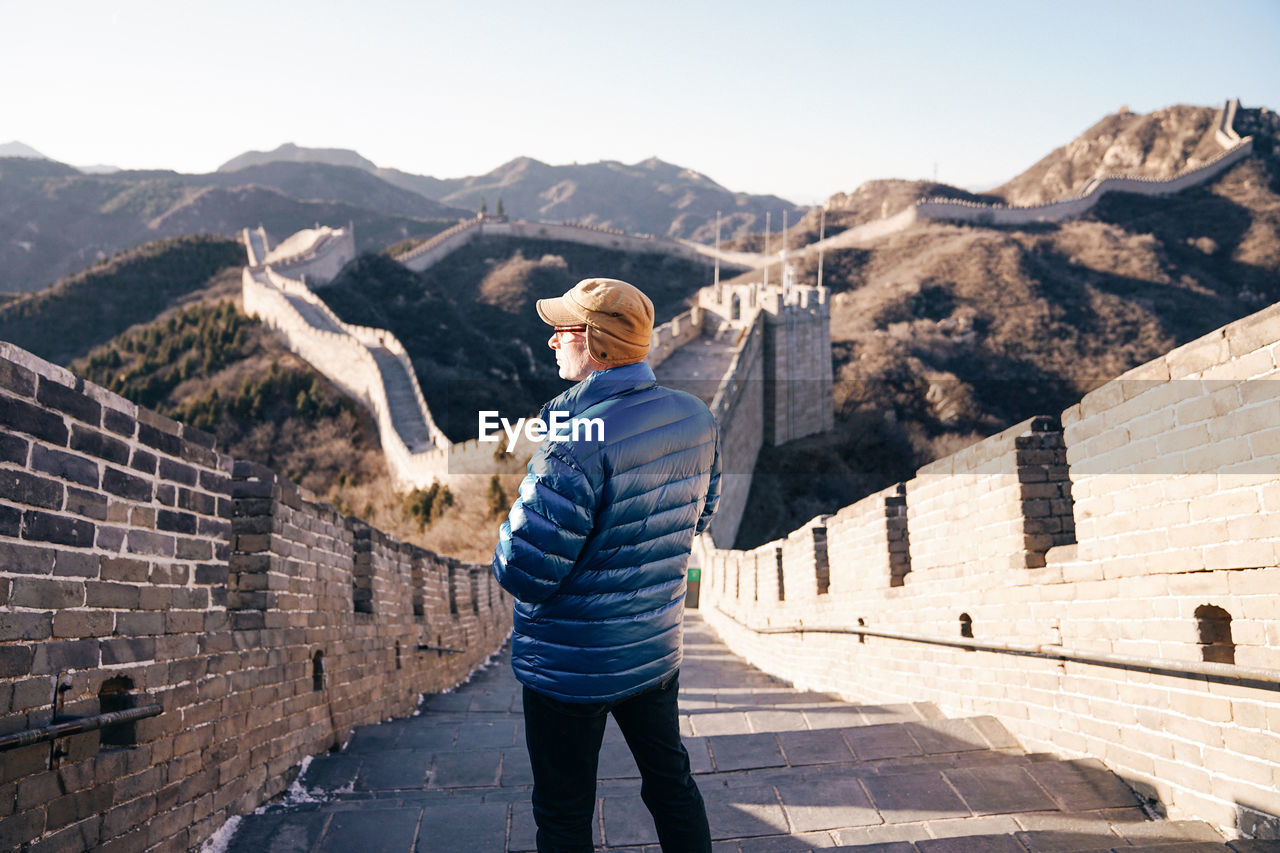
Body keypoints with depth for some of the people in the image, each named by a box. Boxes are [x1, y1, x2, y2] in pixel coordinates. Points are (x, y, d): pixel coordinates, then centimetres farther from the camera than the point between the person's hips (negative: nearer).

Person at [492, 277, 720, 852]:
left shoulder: (578, 442, -27)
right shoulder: (696, 418, -4)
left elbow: (523, 573, -25)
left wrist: (506, 549, -4)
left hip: (571, 668, -6)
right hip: (657, 649, 7)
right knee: (671, 782, 24)